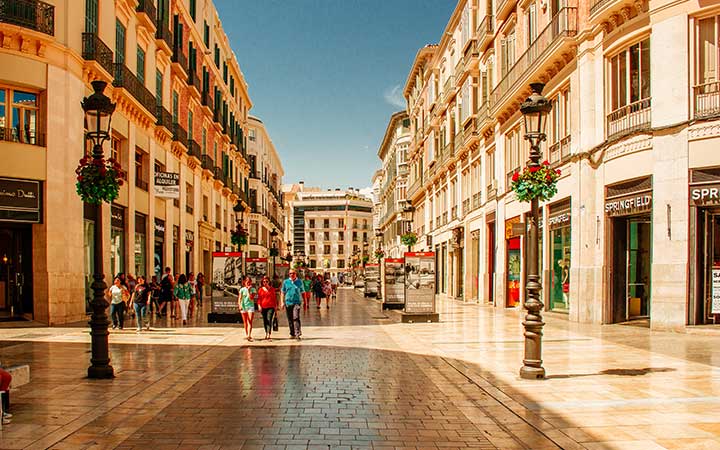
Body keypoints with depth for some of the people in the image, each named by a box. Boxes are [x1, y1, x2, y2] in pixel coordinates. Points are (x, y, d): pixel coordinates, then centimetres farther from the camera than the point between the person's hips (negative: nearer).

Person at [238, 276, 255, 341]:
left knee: (250, 321, -13)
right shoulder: (242, 289, 3)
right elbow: (239, 298, 0)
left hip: (250, 306, -1)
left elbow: (251, 298, -8)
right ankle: (246, 334, 20)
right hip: (243, 307, 1)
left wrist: (248, 290, -10)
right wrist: (239, 305, -15)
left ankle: (249, 335, -23)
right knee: (245, 322, 8)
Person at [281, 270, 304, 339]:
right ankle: (292, 333, 20)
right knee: (290, 319, 9)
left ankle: (297, 333, -21)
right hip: (288, 302, 3)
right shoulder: (285, 282, 8)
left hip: (297, 302, -2)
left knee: (296, 317, -17)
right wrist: (282, 302, 5)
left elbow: (302, 292, 10)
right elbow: (283, 293, 12)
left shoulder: (300, 282, 5)